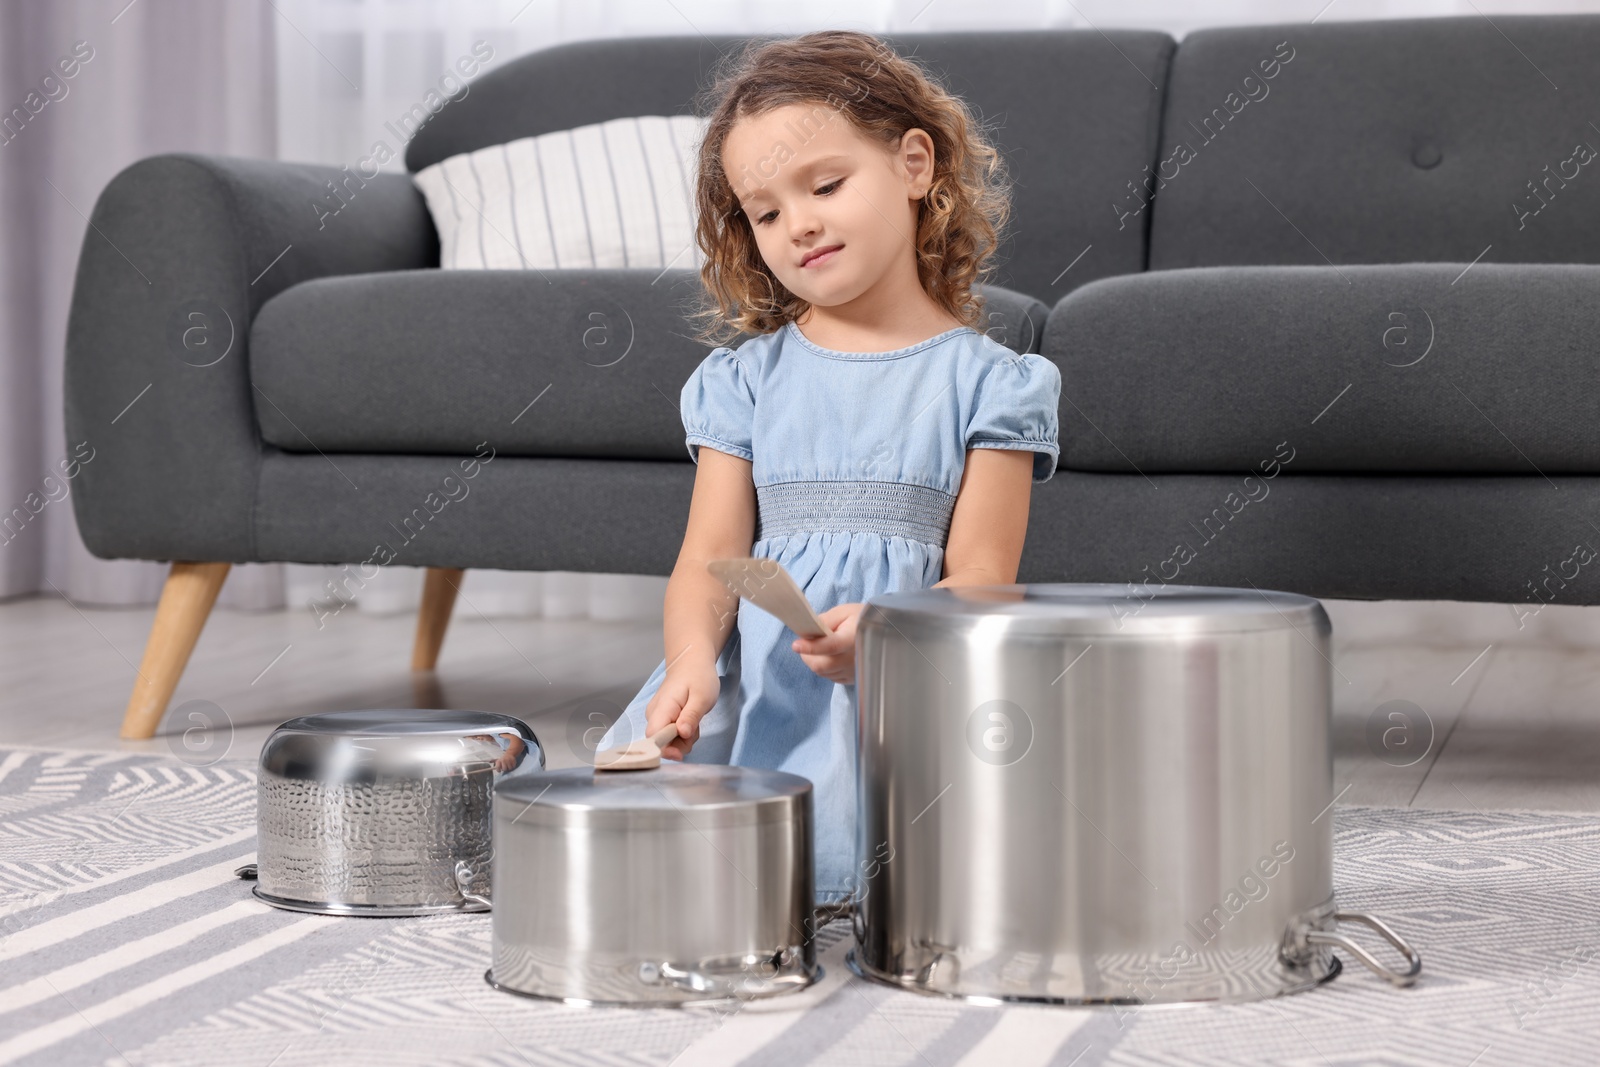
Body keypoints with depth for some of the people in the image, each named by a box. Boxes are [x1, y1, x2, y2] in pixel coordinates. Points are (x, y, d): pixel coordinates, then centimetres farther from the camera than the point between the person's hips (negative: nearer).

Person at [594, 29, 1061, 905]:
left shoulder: (984, 382, 6)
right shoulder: (747, 380, 14)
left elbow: (980, 578, -2)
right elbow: (708, 560, 5)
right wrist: (692, 665, -18)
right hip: (752, 690, 3)